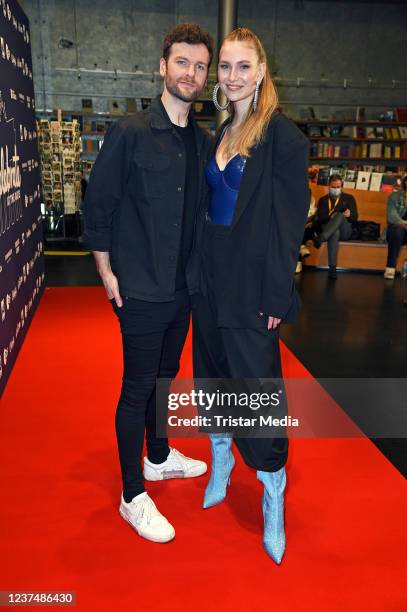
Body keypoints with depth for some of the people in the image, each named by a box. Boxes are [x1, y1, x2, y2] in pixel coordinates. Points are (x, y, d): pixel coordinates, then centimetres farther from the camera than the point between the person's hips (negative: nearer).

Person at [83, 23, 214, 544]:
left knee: (166, 377, 20)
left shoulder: (202, 141, 8)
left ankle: (159, 457, 42)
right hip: (141, 290, -6)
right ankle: (133, 496, 18)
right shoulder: (131, 132, -10)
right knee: (137, 388, 3)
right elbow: (98, 203, -9)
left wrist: (198, 269, 11)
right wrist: (107, 273, -10)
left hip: (182, 287, 6)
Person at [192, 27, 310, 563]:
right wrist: (199, 271, 7)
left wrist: (276, 296, -15)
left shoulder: (283, 135, -9)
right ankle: (221, 463, 39)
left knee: (256, 381, -1)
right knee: (211, 369, 16)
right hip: (210, 272, 7)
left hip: (251, 280, -7)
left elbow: (291, 220, -12)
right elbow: (210, 203, 13)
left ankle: (273, 498, 19)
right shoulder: (220, 132, 11)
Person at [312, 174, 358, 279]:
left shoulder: (349, 198, 18)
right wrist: (331, 217, -18)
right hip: (327, 230, -1)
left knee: (340, 216, -33)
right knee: (335, 232, -40)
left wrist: (349, 215, -15)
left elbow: (355, 218, 9)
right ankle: (332, 268, -50)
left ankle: (320, 239, -53)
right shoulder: (323, 200, 18)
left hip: (345, 231, 1)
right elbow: (320, 219, 2)